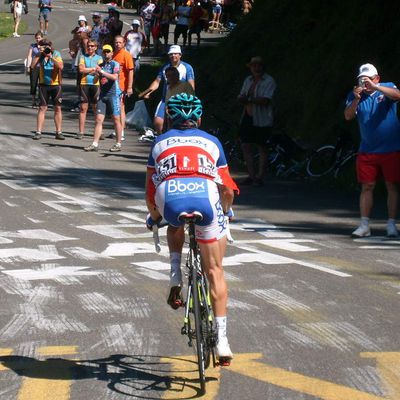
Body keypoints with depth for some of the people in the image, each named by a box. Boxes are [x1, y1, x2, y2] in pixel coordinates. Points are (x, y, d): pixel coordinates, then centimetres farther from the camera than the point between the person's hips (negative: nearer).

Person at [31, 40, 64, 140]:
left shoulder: (56, 54, -4)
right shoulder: (40, 55, 0)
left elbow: (61, 66, -19)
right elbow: (33, 66, -13)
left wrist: (51, 57, -25)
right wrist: (39, 54, -17)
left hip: (55, 84, -1)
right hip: (44, 84, 1)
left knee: (58, 108, 3)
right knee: (42, 108, -1)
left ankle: (58, 132, 10)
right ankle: (38, 132, 0)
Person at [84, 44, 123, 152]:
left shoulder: (115, 64, -1)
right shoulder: (101, 65, 16)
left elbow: (114, 77, -19)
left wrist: (102, 72, -23)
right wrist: (96, 73, 8)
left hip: (113, 94, -6)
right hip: (102, 95, 6)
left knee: (116, 119, -1)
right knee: (98, 119, -1)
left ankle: (118, 144, 6)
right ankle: (95, 144, -4)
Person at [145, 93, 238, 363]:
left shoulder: (161, 142, 30)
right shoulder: (211, 141, 30)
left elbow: (150, 191, 31)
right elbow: (227, 190, 33)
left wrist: (154, 216, 49)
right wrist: (226, 211, 53)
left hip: (170, 197, 0)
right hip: (205, 195, 0)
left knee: (175, 225, 39)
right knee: (215, 271, 12)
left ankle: (176, 279, 20)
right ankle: (222, 340, 7)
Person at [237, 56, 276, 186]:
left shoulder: (269, 81, -8)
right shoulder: (248, 80, 14)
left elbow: (265, 100, -19)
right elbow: (241, 98, 12)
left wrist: (249, 99, -18)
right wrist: (242, 98, -12)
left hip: (262, 120, -6)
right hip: (247, 118, 6)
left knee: (262, 148, 1)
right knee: (245, 146, 3)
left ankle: (260, 177, 5)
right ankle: (251, 175, 10)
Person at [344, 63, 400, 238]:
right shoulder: (355, 95, 5)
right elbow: (348, 116, -7)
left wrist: (374, 87, -34)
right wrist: (356, 99, -24)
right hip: (367, 150, 2)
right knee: (367, 187, 3)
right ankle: (364, 225, 7)